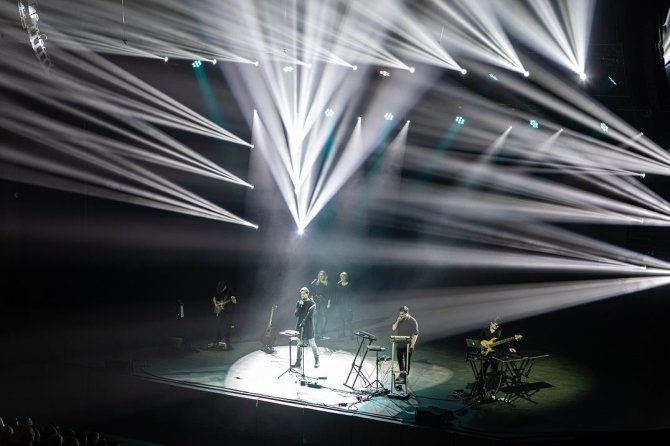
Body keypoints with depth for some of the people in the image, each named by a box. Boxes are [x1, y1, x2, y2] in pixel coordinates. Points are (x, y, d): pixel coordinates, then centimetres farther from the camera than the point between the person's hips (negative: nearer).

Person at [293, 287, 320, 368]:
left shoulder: (312, 303, -5)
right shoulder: (299, 303, 8)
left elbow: (309, 315, -13)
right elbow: (296, 314, 0)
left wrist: (303, 323, -20)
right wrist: (300, 306, -13)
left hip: (308, 326, -4)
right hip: (299, 326, 4)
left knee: (312, 344, -2)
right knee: (299, 344, 7)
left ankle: (316, 361, 7)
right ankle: (298, 361, 13)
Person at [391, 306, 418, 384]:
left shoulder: (412, 321, -12)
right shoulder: (399, 320, 5)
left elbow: (415, 334, -13)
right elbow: (393, 328, -1)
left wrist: (412, 345, -18)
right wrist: (398, 321, -15)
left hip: (407, 345, -6)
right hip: (399, 344, 6)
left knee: (407, 360, 1)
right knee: (399, 359, 16)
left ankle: (405, 376, 8)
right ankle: (401, 374, 33)